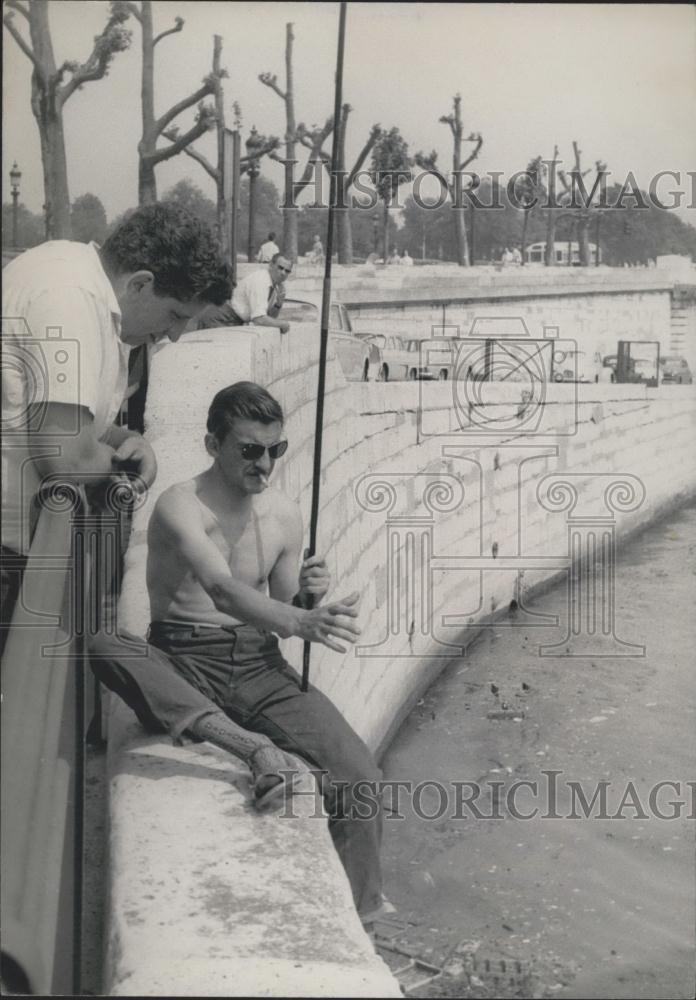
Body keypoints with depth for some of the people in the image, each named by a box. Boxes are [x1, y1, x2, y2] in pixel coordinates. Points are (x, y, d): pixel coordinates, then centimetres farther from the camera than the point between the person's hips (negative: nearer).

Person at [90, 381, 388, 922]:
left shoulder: (286, 515, 5)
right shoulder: (180, 506, -13)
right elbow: (223, 591, -31)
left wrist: (305, 598, -8)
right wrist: (301, 622, -48)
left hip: (260, 665, 4)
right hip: (183, 665, -3)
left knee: (360, 776, -19)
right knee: (100, 645, -37)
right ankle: (255, 748, -42)